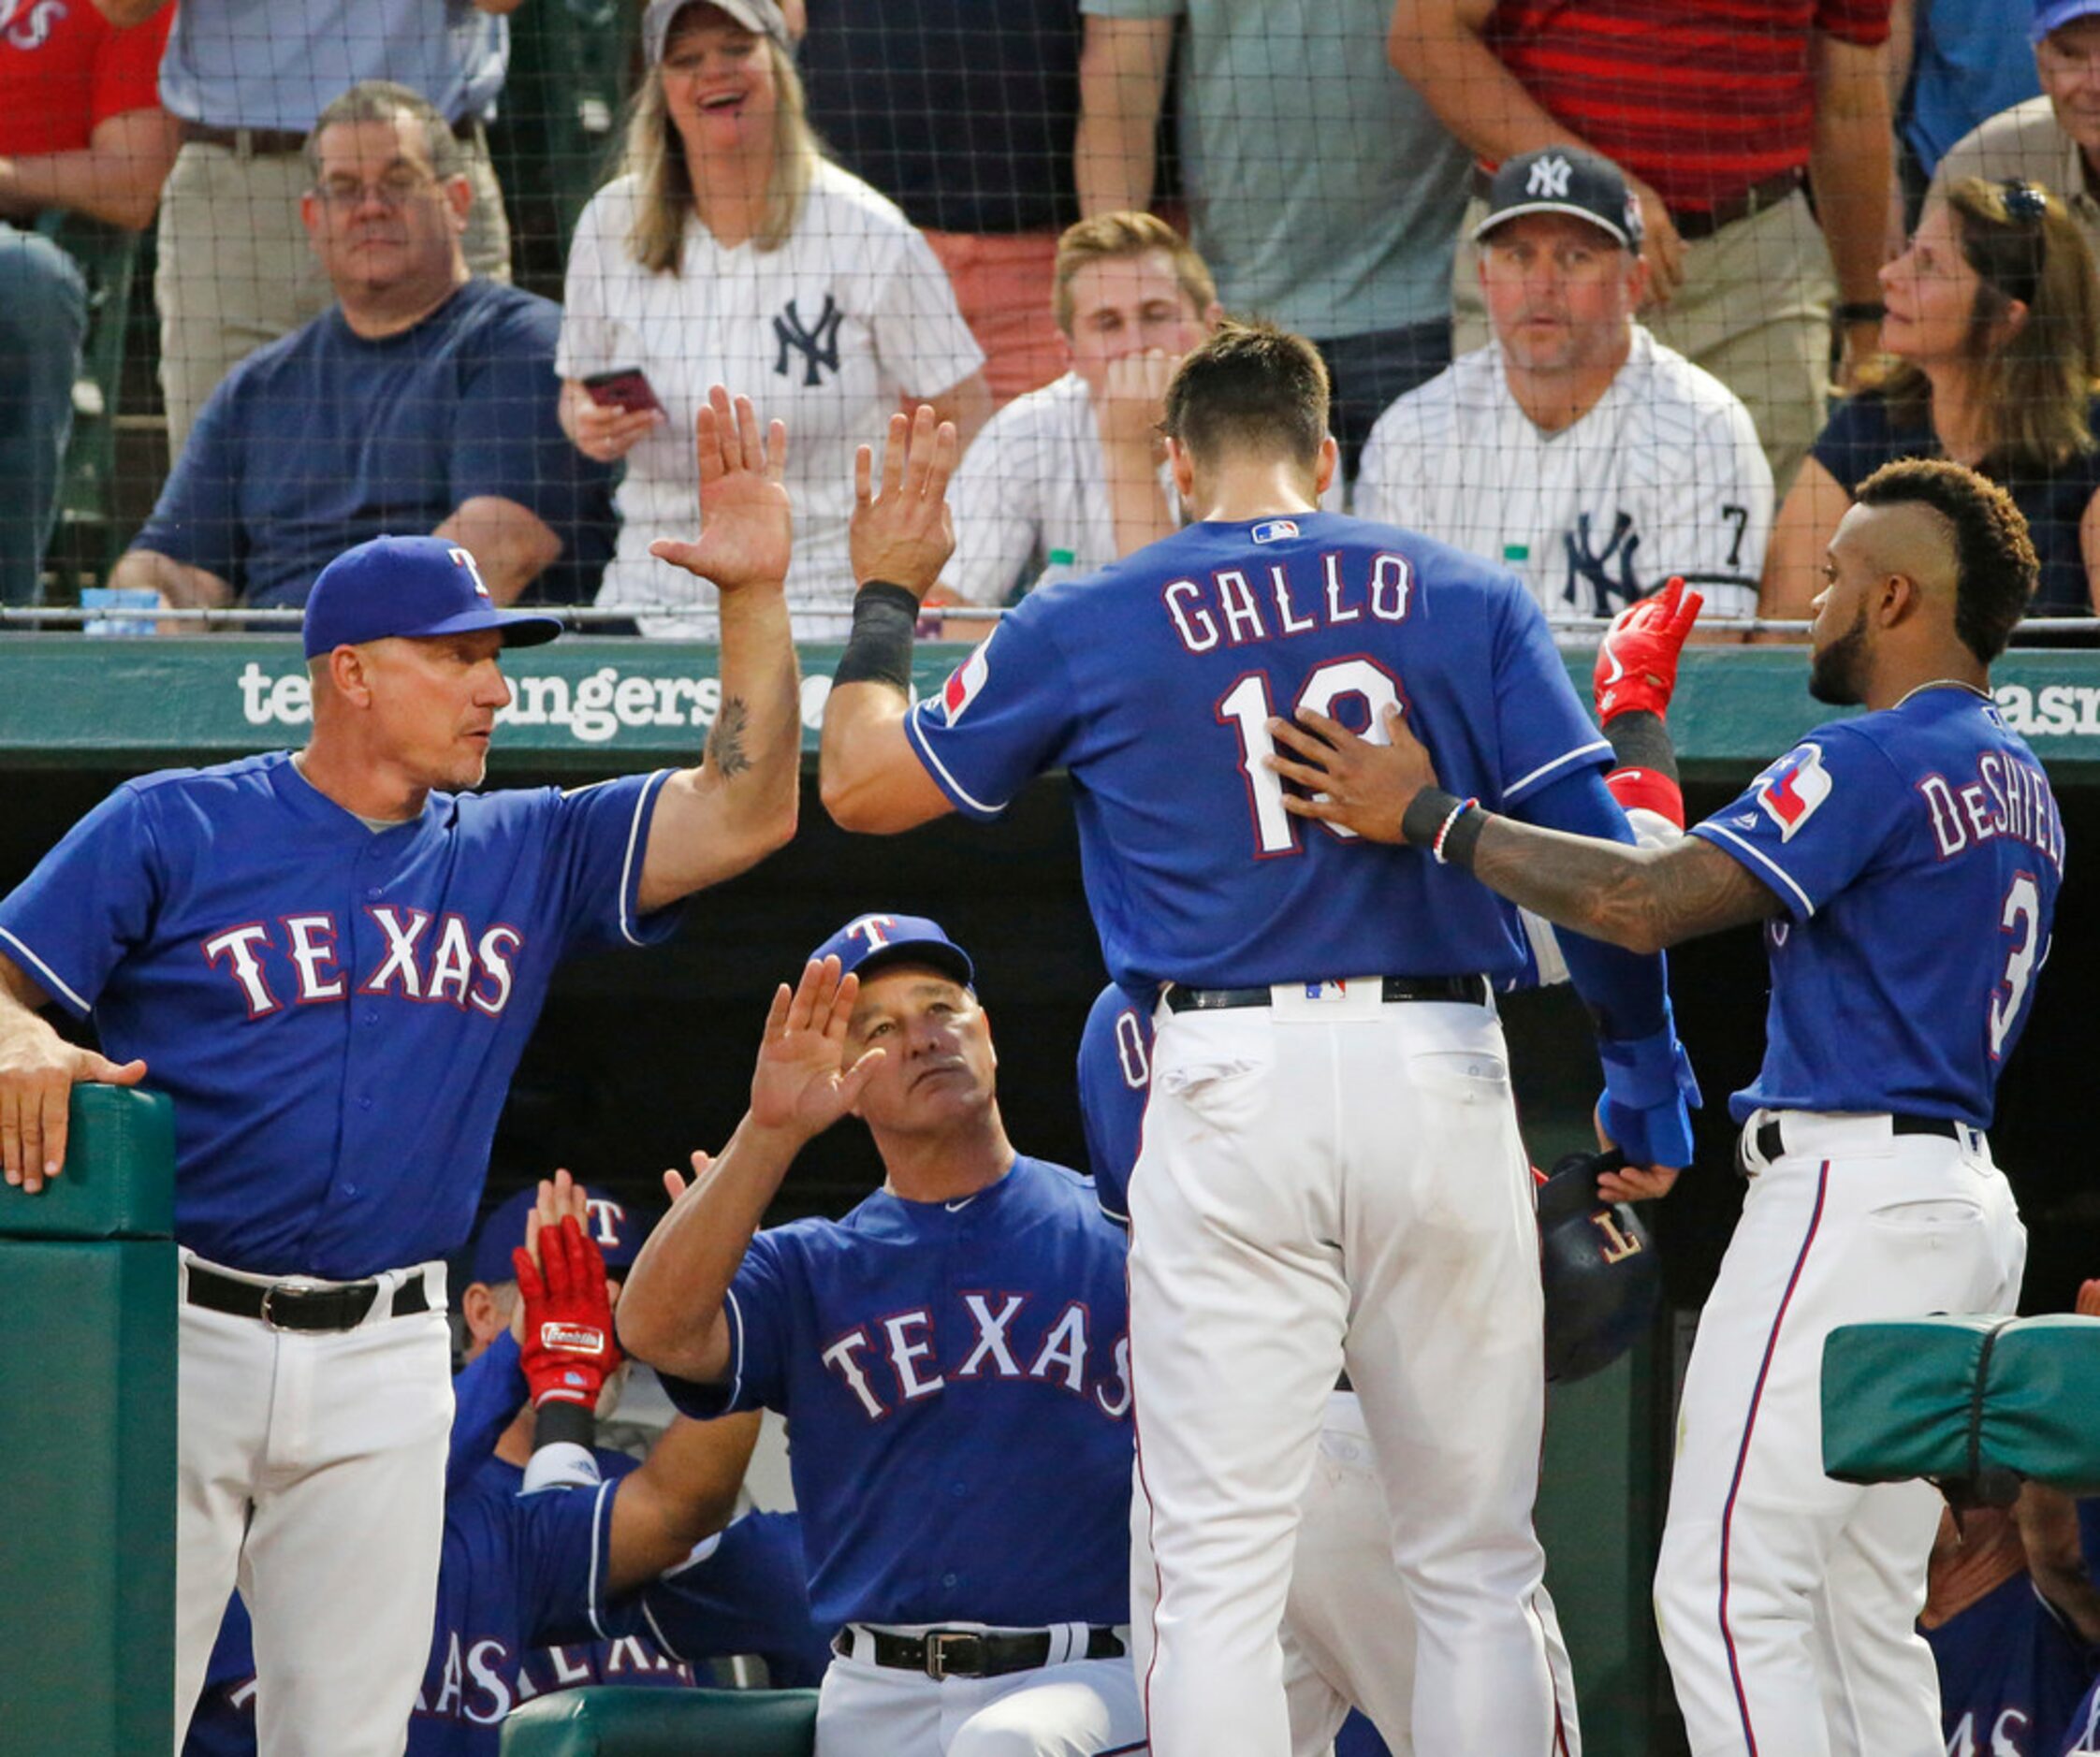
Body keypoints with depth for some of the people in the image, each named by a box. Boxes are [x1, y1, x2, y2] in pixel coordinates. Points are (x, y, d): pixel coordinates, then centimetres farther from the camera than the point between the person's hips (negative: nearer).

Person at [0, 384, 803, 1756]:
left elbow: (744, 817, 4)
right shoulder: (175, 828, -1)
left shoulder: (520, 858, 11)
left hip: (383, 1368, 4)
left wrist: (755, 596, -5)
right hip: (173, 1333, -4)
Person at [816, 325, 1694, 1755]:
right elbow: (1597, 854, 1)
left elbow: (862, 783, 14)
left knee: (1222, 1568, -1)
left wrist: (887, 599, 29)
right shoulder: (1466, 601, 7)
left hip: (1231, 1089, -1)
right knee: (1477, 1566, 8)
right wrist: (1647, 1072, 11)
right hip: (1442, 1077, 1)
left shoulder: (1088, 626, 5)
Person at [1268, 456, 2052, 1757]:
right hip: (1969, 1199, 10)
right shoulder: (2019, 782, 19)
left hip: (1852, 1196, -10)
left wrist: (1432, 815, -15)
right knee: (1864, 1617, 12)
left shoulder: (1885, 758, -12)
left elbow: (1648, 904, -21)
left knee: (1726, 1589, -12)